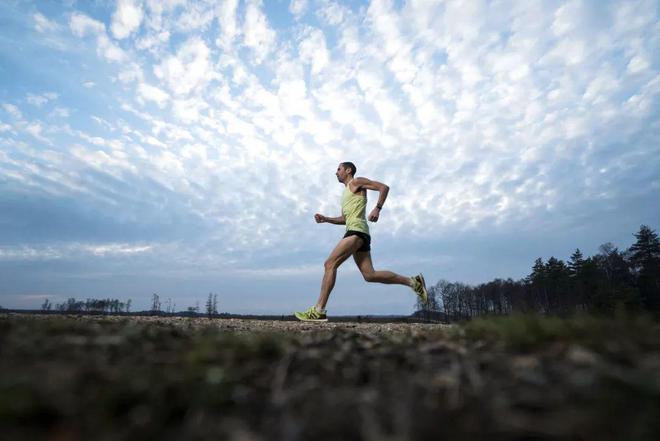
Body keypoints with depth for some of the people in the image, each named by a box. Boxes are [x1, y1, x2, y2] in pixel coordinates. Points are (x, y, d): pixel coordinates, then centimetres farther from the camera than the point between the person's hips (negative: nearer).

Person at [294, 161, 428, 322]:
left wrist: (377, 208, -16)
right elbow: (344, 219, 33)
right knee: (370, 275, 2)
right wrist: (325, 219, 20)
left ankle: (318, 311, -18)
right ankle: (413, 281, 7)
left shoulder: (357, 182, 5)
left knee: (330, 264, -16)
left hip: (357, 230, -10)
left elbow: (384, 187, -4)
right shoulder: (346, 193, 31)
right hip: (356, 233, 10)